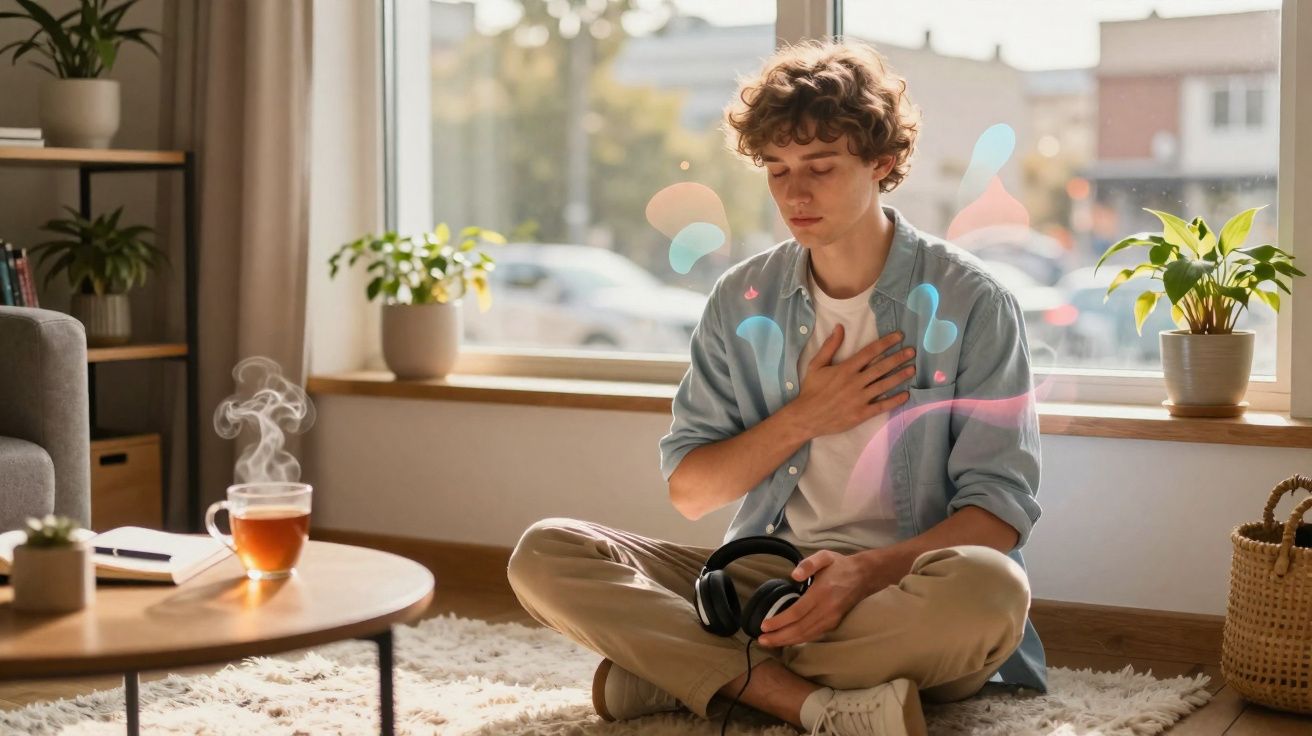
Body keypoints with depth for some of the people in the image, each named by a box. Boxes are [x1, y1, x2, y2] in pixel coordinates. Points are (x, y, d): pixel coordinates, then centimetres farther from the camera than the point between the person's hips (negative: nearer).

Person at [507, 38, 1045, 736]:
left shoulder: (970, 303, -4)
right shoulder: (743, 301, 7)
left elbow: (997, 508, -8)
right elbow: (688, 490, 7)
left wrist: (867, 571, -25)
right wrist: (803, 420, -9)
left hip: (904, 584, -3)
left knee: (988, 588, -39)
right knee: (544, 554, -16)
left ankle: (686, 669, -23)